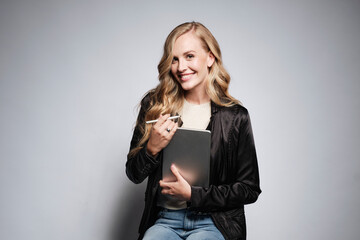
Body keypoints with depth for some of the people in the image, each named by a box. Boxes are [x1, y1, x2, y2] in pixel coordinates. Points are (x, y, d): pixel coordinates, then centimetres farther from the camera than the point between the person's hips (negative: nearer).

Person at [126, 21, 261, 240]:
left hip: (214, 222, -1)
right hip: (165, 219, 2)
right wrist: (152, 148, -13)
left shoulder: (235, 116, -4)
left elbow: (250, 189, 0)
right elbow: (134, 175, 8)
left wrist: (192, 194, -9)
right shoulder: (154, 106, 2)